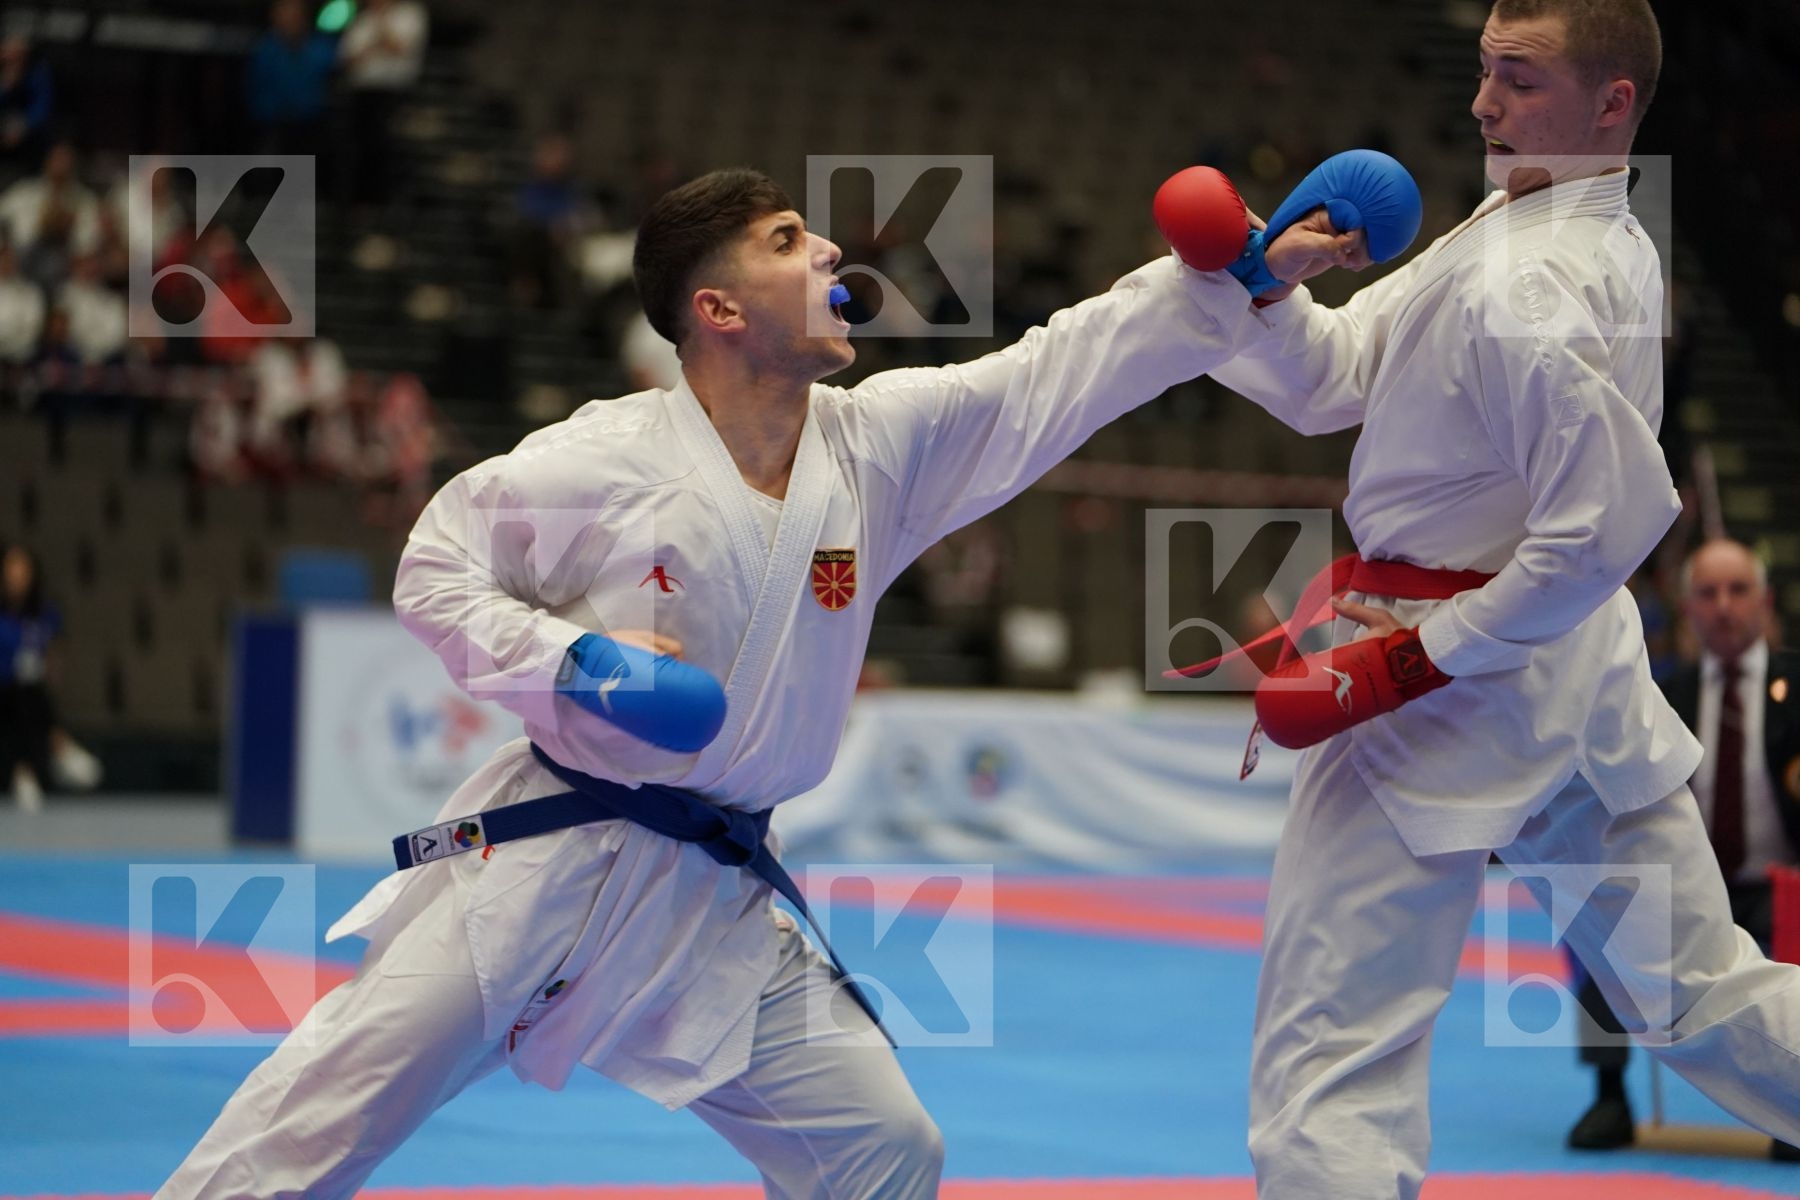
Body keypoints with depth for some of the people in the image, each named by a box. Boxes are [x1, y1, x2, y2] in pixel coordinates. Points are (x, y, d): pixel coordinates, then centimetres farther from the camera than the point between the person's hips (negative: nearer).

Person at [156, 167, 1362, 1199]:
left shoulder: (881, 446, -1)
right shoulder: (607, 461, -14)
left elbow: (1076, 365, -2)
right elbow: (436, 567, -5)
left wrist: (1243, 277, -9)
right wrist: (568, 662, -20)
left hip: (710, 902, 5)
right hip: (543, 858, -5)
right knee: (345, 1099, -5)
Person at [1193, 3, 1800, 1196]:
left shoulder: (1519, 295, -22)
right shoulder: (1611, 242, 7)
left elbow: (1601, 531, -27)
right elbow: (1328, 376, 5)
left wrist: (1417, 657, -21)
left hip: (1462, 689, -10)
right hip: (1585, 675, 10)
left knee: (1328, 1059, -4)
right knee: (1704, 995, 20)